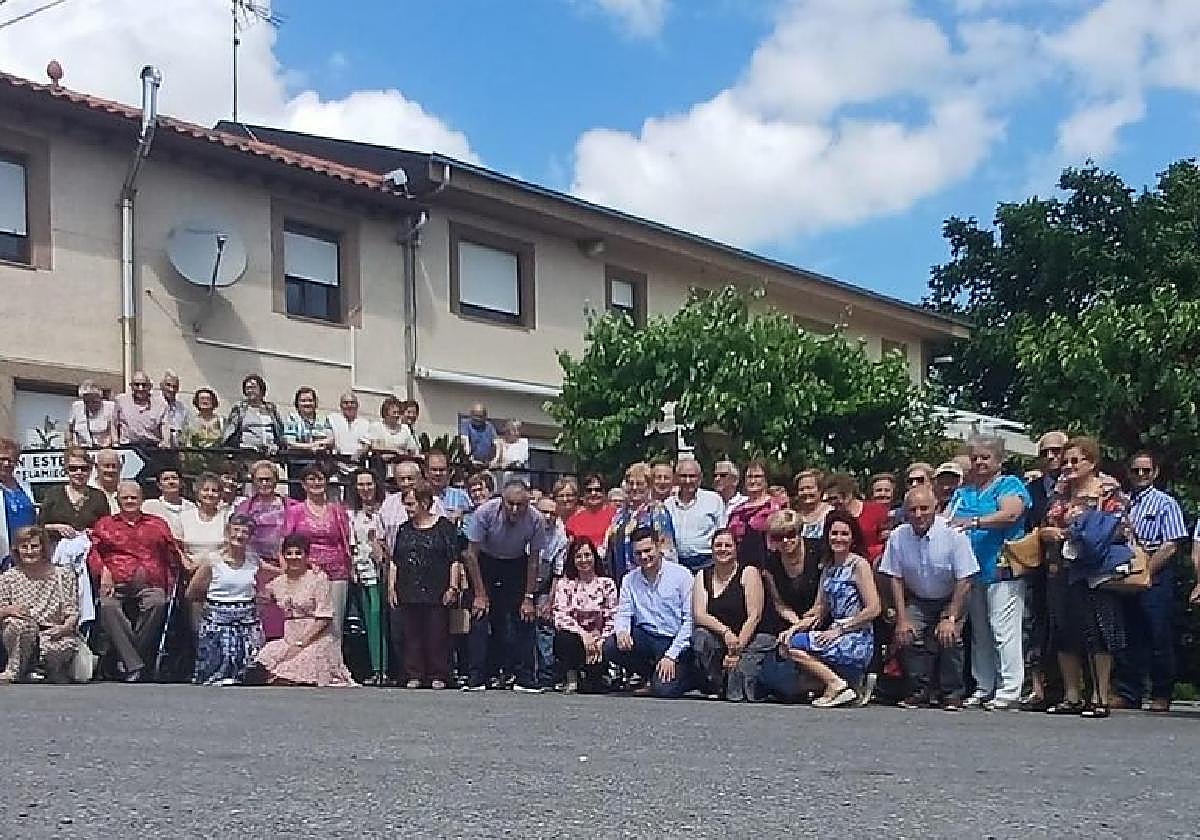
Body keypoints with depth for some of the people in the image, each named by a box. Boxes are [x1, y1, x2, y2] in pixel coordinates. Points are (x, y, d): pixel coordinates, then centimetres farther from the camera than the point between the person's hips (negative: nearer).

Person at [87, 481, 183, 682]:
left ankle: (127, 659, -26)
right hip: (116, 584, 0)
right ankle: (134, 665, -37)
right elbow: (93, 552, 12)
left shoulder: (158, 525, 25)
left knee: (157, 604, -34)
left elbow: (173, 557, 19)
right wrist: (102, 570, -8)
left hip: (150, 584, 0)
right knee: (107, 606, -34)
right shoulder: (105, 524, 25)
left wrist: (171, 585, 4)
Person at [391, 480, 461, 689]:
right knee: (411, 636, 4)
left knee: (437, 635, -1)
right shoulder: (404, 529, 14)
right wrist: (391, 587, 9)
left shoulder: (444, 526, 0)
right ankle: (414, 676, 10)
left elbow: (454, 560, -2)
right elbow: (395, 561, 17)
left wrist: (452, 587, -7)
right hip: (408, 592, 4)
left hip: (437, 592, -4)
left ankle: (438, 676, 7)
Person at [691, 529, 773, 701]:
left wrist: (737, 648, -17)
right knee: (700, 637, -28)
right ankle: (715, 690, -16)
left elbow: (754, 616, -9)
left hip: (747, 639, -3)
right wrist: (725, 632, -23)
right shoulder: (703, 577, 8)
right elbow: (698, 615, -5)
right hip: (716, 639, 3)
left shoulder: (748, 572, -2)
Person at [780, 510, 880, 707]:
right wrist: (794, 628, -3)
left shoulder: (859, 564, -6)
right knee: (786, 640, -3)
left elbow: (873, 609, -13)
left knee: (793, 645, -16)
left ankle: (836, 684, -13)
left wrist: (839, 629, -13)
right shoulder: (828, 569, 16)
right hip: (838, 638, 8)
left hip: (857, 641, -8)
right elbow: (819, 612, 14)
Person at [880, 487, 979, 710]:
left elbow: (965, 581, -18)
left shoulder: (953, 535, -20)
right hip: (917, 601, 2)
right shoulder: (898, 537, -12)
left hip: (951, 601, -2)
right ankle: (921, 690, -5)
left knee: (949, 638, -25)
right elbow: (895, 578, -5)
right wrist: (902, 618, -12)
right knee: (907, 636, -21)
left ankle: (952, 694, -8)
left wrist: (950, 618, -21)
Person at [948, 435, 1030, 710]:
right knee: (979, 635, 11)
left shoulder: (1009, 485, 1)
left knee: (1004, 633, -9)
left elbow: (1010, 513, -17)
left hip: (1003, 571, -7)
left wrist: (974, 522, -27)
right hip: (972, 572, 7)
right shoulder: (963, 491, 21)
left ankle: (1010, 690, -6)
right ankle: (983, 688, 17)